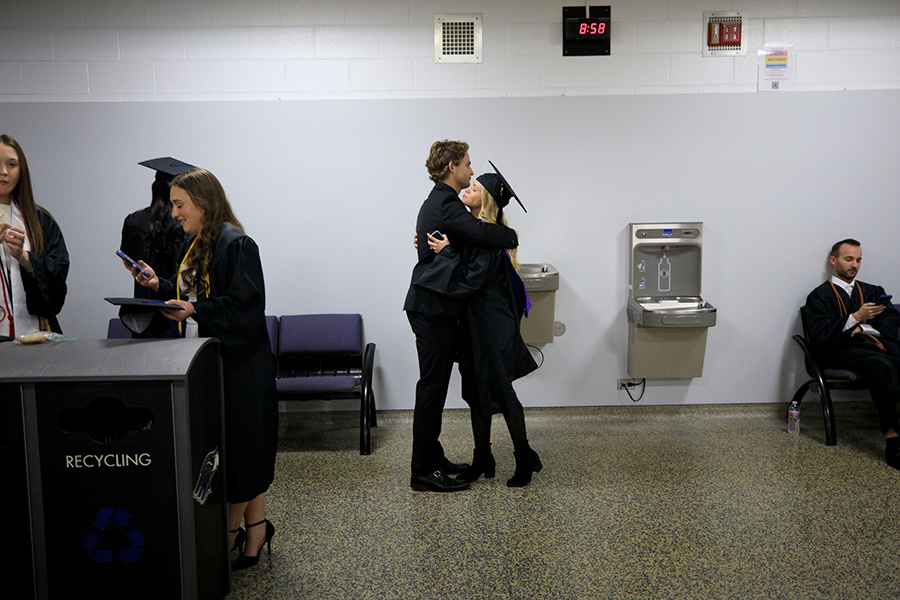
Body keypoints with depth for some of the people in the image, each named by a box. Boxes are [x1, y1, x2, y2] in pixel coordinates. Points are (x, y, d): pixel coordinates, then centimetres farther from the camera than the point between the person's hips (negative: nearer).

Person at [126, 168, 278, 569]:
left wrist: (195, 311, -25)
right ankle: (255, 528, 23)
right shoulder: (192, 246, 13)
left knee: (239, 448, 2)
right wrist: (159, 286, 4)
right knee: (227, 450, 12)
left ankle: (232, 532, 15)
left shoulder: (236, 245, -15)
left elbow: (245, 309, -21)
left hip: (237, 366, -9)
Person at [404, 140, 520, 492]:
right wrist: (513, 237, -13)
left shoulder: (439, 202, 18)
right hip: (433, 308, -11)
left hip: (433, 307, 11)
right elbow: (481, 232, -32)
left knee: (435, 384, 14)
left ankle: (432, 459, 24)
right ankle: (423, 472, 2)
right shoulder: (445, 205, -17)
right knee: (432, 385, -5)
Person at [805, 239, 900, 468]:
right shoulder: (819, 296, 14)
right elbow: (820, 337, 0)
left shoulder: (873, 292, 31)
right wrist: (855, 318, -9)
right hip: (843, 350, -4)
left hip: (879, 344, 4)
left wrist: (864, 328, -4)